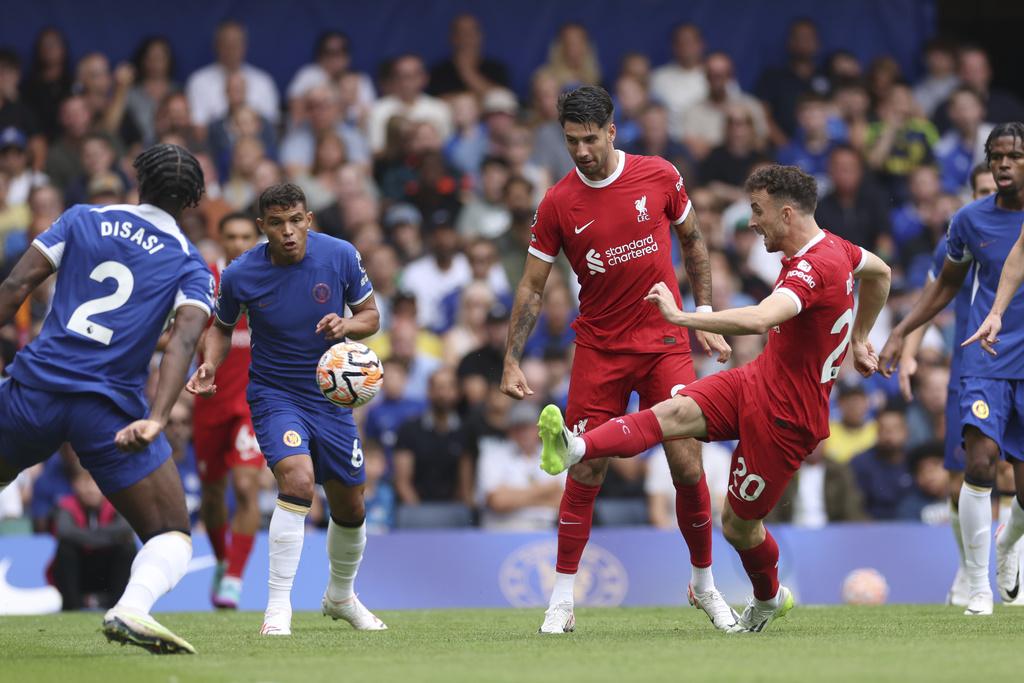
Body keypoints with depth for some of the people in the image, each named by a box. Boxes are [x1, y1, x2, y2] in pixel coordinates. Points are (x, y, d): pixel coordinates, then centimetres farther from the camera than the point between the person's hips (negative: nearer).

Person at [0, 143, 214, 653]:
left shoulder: (81, 220, 12)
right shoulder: (190, 266, 8)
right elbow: (183, 340, -9)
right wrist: (155, 420, -18)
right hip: (110, 408, -2)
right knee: (172, 536, 4)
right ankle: (132, 608, -25)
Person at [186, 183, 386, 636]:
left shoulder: (340, 256, -11)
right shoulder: (240, 276, -14)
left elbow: (370, 315, 1)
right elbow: (222, 327, 5)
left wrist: (347, 325, -21)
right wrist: (210, 364, -14)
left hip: (330, 395, 3)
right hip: (274, 393, -3)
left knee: (350, 507, 11)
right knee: (298, 479, -29)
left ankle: (340, 596, 41)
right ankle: (278, 606, -23)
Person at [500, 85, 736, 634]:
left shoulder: (659, 176, -3)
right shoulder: (558, 204, -5)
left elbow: (692, 241, 13)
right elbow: (532, 287, 1)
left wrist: (705, 316, 8)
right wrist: (512, 362, -5)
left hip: (665, 342, 0)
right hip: (598, 350, 0)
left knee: (688, 469, -4)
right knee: (585, 475, -4)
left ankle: (704, 584, 16)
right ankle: (562, 601, 5)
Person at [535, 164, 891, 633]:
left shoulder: (814, 269, -26)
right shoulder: (833, 248, 5)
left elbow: (759, 320, -44)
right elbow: (880, 272, 27)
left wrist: (681, 317, -39)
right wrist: (859, 340, 37)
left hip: (786, 418, -9)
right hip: (756, 382, 9)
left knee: (738, 524, 6)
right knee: (675, 412, -18)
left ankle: (768, 598, 35)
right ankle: (577, 450, -38)